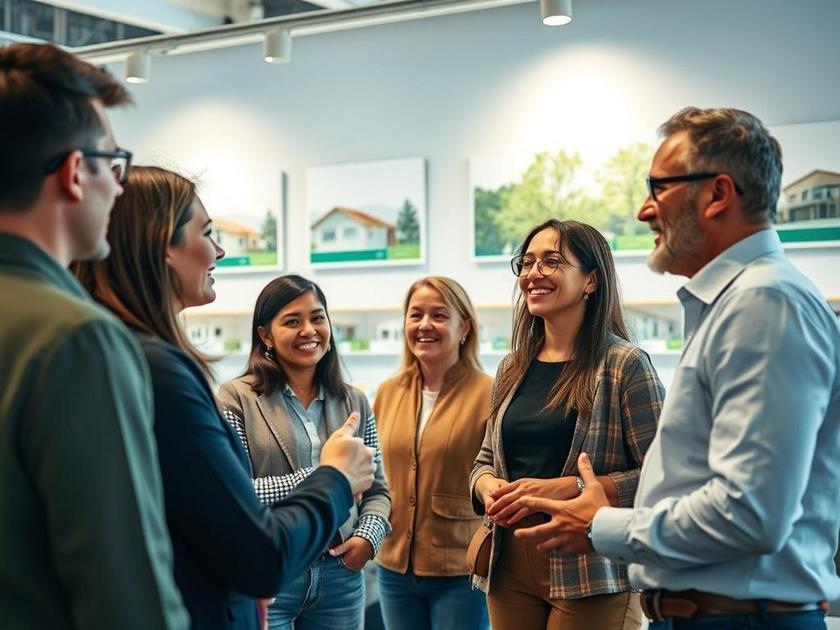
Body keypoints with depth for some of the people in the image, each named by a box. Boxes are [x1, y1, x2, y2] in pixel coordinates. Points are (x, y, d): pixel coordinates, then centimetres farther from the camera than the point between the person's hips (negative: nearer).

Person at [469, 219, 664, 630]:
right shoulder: (512, 368, 11)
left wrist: (565, 488, -22)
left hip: (591, 573, -6)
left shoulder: (624, 365, -8)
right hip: (510, 565, 6)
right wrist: (488, 486, -4)